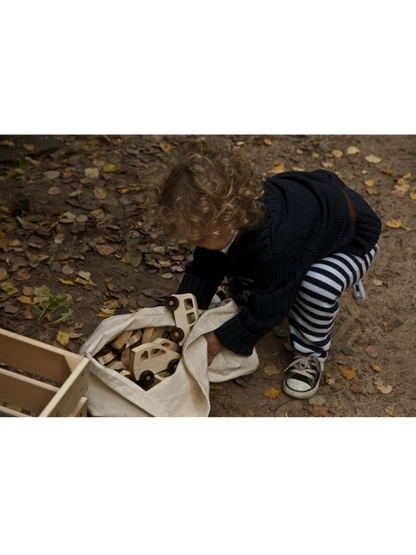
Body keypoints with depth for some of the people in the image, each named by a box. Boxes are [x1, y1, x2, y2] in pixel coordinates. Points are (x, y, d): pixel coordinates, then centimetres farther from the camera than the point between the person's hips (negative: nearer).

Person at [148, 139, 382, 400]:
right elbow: (204, 268, -9)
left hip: (352, 243, -7)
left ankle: (312, 354, -10)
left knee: (317, 285, -37)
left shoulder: (276, 248, -46)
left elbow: (265, 313, -32)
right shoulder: (226, 214, -23)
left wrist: (217, 342, -23)